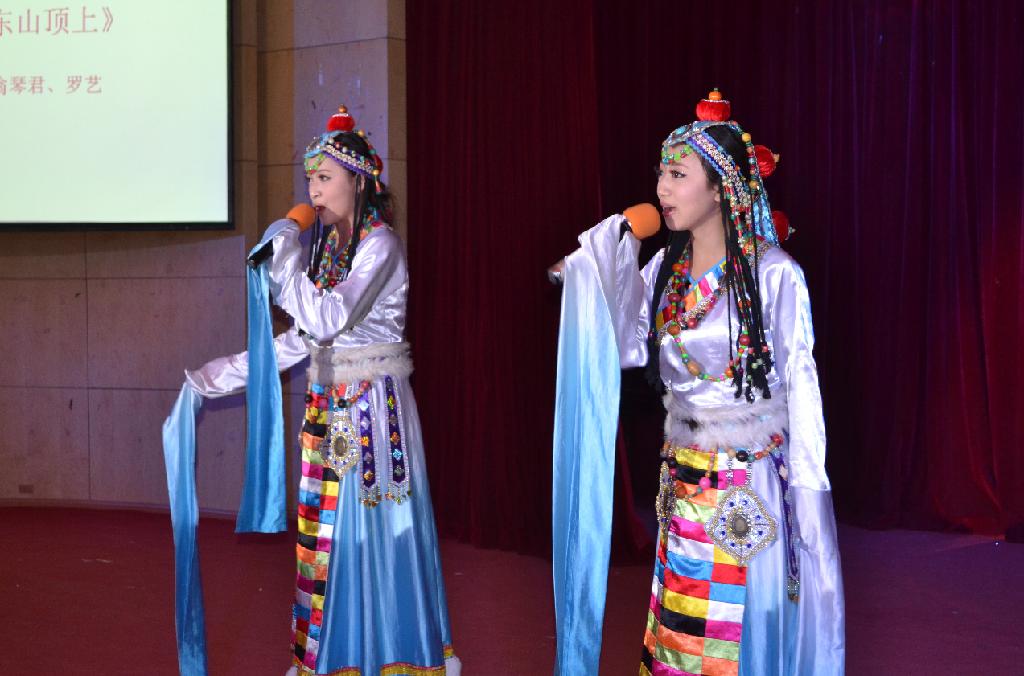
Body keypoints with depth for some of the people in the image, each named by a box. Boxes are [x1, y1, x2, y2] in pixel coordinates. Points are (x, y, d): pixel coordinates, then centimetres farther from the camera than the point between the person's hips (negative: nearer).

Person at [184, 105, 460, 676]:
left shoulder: (380, 245, -11)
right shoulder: (326, 246, 11)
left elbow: (327, 320, -22)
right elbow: (301, 337, 12)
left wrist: (285, 256, -17)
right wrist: (224, 376, 11)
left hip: (375, 402, -7)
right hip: (330, 403, 7)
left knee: (375, 526, -1)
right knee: (327, 529, 11)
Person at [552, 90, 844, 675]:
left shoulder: (775, 275, -12)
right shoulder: (666, 270, 4)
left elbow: (801, 387, -10)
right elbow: (624, 351, -3)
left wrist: (808, 494, -10)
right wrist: (608, 263, -6)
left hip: (755, 484, -5)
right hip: (683, 483, 5)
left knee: (747, 624, 4)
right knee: (681, 628, 12)